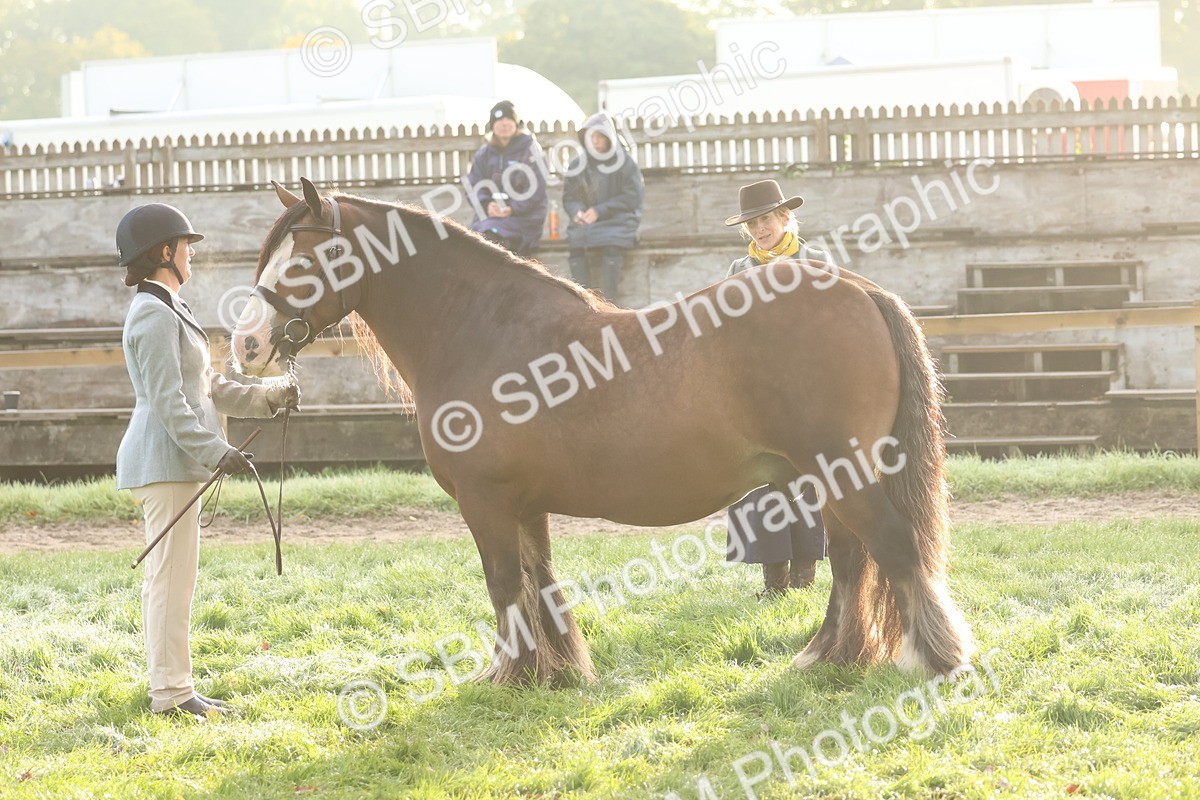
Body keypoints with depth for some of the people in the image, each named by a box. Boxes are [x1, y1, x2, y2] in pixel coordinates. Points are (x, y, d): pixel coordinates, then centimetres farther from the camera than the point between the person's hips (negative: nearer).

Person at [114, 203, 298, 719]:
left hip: (172, 459, 11)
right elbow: (168, 402, -21)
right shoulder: (155, 315, -15)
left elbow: (209, 388, 21)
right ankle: (171, 692, -6)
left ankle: (169, 688, 18)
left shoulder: (167, 310, 18)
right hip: (165, 460, -11)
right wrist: (215, 451, -24)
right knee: (173, 576, -8)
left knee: (165, 578, 13)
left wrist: (268, 396, 13)